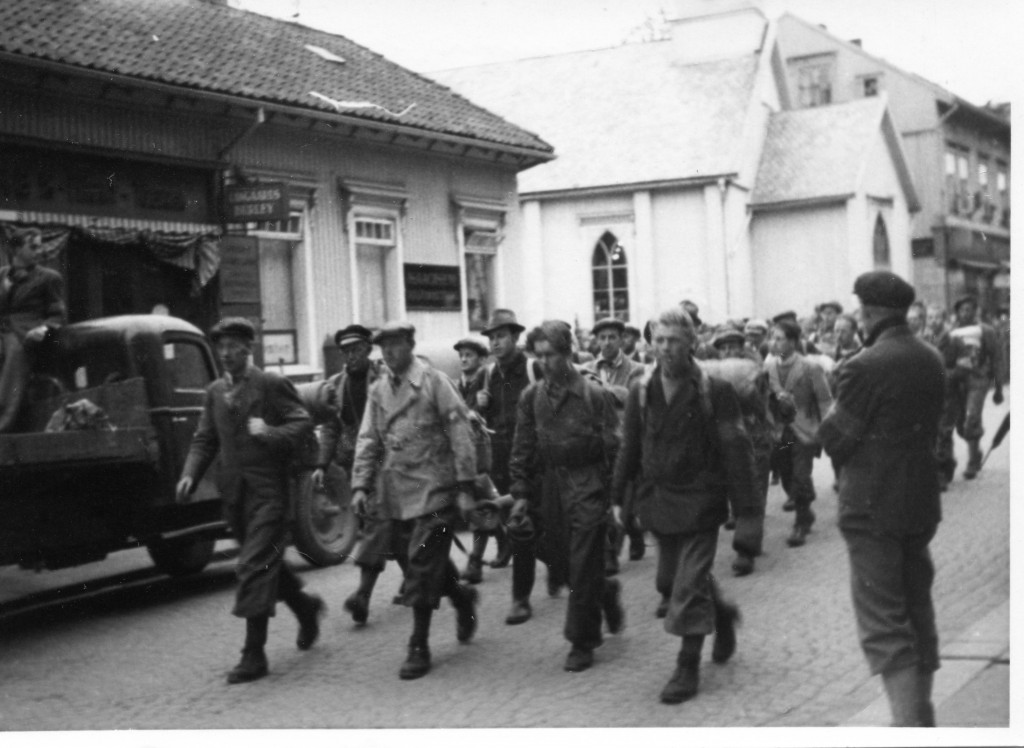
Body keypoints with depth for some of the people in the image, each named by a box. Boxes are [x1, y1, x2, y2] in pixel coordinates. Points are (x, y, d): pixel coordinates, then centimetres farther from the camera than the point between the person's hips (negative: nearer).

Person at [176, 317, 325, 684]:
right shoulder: (215, 392, 13)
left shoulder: (271, 384, -4)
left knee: (255, 566, -12)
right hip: (234, 492, 6)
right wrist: (190, 474, -3)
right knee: (266, 562, 17)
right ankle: (306, 607, 42)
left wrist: (269, 433, -24)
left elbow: (302, 422, -7)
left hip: (267, 490, -6)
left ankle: (254, 654, -8)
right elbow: (204, 439, 13)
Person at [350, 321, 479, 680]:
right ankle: (461, 597, 38)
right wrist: (360, 485, -3)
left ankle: (419, 648, 1)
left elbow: (460, 434, -7)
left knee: (423, 565, -7)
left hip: (433, 489, -6)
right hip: (396, 494, 6)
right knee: (410, 560, 12)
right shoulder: (378, 390, 10)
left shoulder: (434, 381, -6)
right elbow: (368, 440, 10)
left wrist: (465, 487, -12)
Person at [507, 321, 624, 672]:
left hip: (588, 487, -4)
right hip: (550, 486, 5)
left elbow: (613, 448, -5)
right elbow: (522, 448, 9)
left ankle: (582, 643, 7)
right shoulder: (532, 397, 5)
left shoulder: (595, 395, -7)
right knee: (561, 560, 10)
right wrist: (521, 493, 3)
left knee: (583, 567, -3)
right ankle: (605, 594, 38)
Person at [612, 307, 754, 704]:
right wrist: (618, 496, 8)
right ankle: (722, 613, 41)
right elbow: (629, 447, 11)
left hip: (700, 502, -5)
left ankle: (688, 667, 5)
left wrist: (744, 506, -12)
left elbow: (735, 450, -9)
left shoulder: (714, 391, -9)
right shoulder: (641, 391, 4)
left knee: (689, 586, -6)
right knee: (670, 580, 14)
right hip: (658, 502, 5)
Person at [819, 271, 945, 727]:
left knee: (882, 624, -3)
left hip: (872, 507, -7)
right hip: (921, 500, 7)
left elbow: (835, 441, -13)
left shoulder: (864, 367, -19)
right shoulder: (930, 360, 4)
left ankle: (910, 726, -11)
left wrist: (831, 414, 5)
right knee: (917, 609, 19)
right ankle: (921, 715, 31)